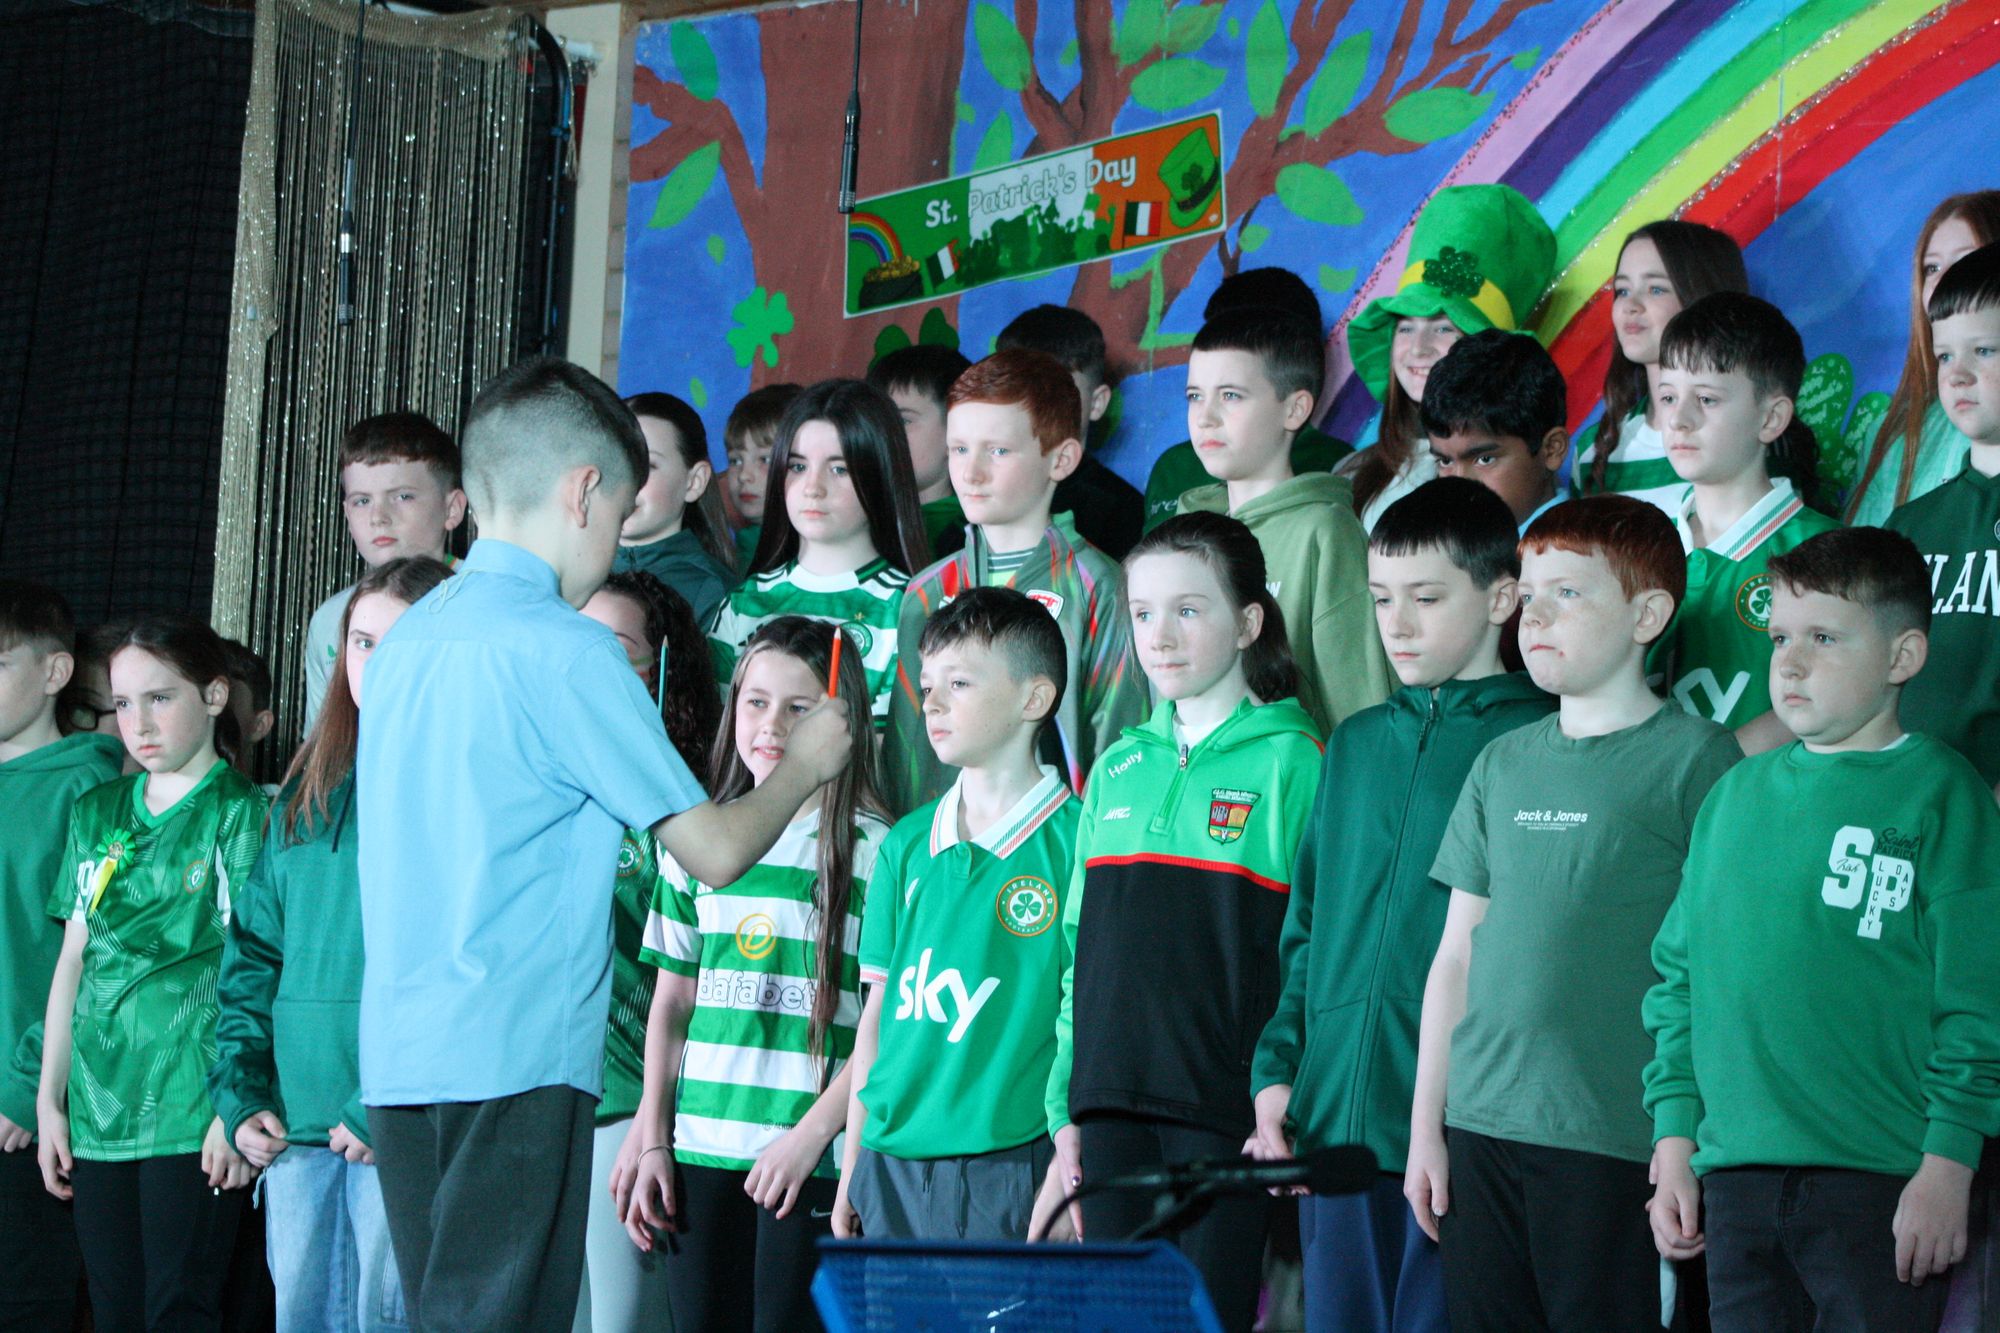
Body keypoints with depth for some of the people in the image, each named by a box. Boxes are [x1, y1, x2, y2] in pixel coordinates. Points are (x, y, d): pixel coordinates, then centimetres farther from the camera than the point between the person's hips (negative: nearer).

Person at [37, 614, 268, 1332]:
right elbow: (73, 958, 17)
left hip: (193, 1111, -5)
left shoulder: (242, 812, -1)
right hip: (97, 1108, 5)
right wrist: (48, 1099, 12)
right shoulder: (96, 813, 15)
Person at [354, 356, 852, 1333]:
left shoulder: (407, 639, 13)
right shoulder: (563, 648, -9)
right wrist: (805, 765, 11)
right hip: (515, 1061, -8)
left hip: (397, 1058, 8)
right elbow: (713, 849, -7)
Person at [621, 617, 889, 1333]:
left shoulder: (874, 850, -3)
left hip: (813, 1158, -4)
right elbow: (671, 1001, 14)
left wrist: (812, 1133, -12)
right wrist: (652, 1140, 9)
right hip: (699, 1151, 4)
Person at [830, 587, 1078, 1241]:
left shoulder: (1074, 839, -4)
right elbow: (877, 1012, 15)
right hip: (892, 1164, 5)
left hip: (1012, 1158, -5)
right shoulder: (907, 843, 13)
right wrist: (851, 1168, 14)